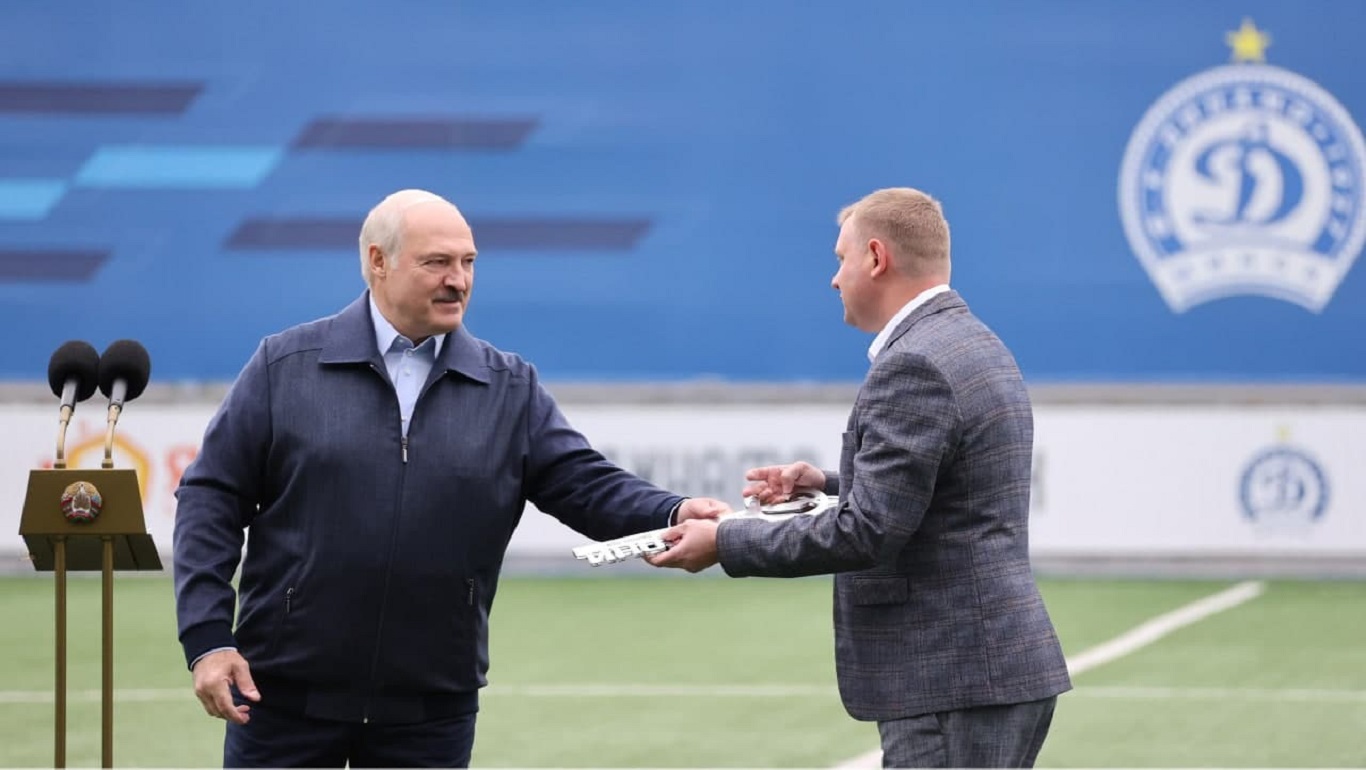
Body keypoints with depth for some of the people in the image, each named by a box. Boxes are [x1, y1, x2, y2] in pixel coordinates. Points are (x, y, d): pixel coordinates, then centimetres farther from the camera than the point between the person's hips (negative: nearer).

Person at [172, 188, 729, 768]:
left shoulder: (509, 389, 7)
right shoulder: (285, 366, 0)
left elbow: (583, 483, -1)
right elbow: (211, 499, 0)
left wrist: (673, 515, -21)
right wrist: (207, 638, -9)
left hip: (431, 709, 2)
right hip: (287, 693, -2)